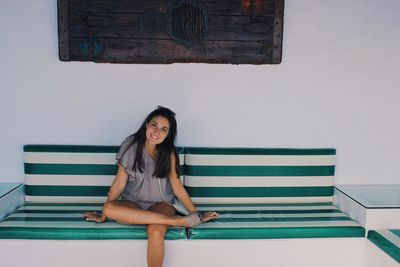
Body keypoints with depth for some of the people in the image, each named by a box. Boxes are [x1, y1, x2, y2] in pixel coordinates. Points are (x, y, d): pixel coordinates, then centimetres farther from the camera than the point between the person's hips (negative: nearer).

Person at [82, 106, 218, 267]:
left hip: (160, 204, -1)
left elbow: (177, 187, 0)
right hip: (132, 203, 2)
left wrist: (197, 215, -2)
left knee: (156, 232, -36)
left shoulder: (169, 153, -6)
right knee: (109, 208, -33)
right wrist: (103, 216, -4)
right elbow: (119, 183, -4)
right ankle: (178, 221, -31)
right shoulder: (131, 146, -6)